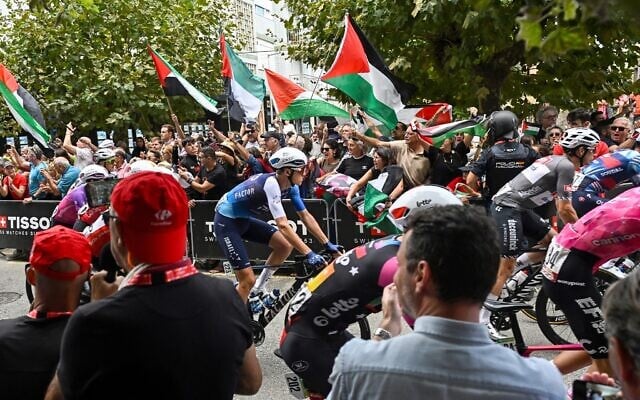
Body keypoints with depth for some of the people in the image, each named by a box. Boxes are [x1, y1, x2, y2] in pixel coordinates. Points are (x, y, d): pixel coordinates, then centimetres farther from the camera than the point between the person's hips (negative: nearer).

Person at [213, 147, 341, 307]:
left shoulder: (290, 186, -4)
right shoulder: (271, 183, -30)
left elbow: (305, 216, 1)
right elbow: (282, 225, -36)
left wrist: (328, 244, -4)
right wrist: (309, 254, -39)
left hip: (244, 220, 9)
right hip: (226, 222, -9)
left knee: (286, 245, 0)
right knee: (248, 280, -11)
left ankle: (256, 292, 14)